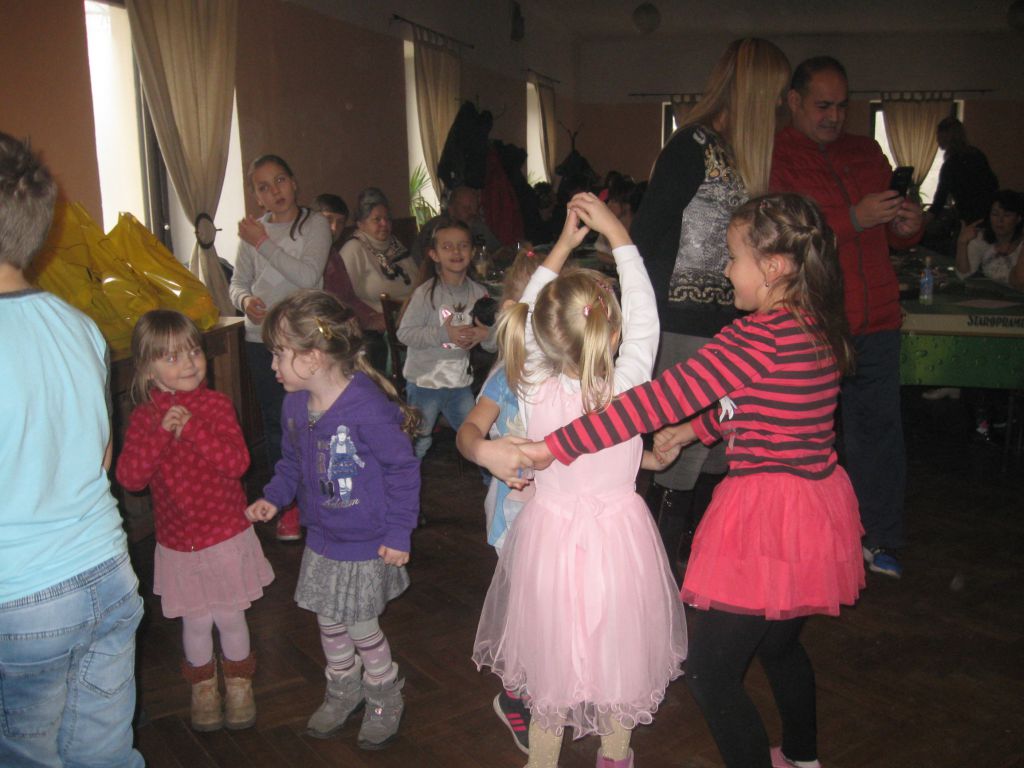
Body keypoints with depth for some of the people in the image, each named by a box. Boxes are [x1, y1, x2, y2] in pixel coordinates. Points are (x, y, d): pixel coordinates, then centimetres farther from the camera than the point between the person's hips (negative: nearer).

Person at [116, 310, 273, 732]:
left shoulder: (216, 404, -8)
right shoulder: (144, 417, -4)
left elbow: (237, 463, -19)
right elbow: (129, 478, -15)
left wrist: (192, 428, -27)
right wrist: (161, 433, -26)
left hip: (227, 535, -1)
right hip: (178, 542, 1)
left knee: (229, 617, 9)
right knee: (196, 621, 10)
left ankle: (239, 684, 34)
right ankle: (203, 688, 36)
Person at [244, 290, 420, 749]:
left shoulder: (367, 409, -27)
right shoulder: (295, 405, -3)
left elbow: (403, 469, -20)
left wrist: (398, 533, -17)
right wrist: (274, 497, 2)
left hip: (366, 543, -7)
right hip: (322, 538, 7)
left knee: (360, 627, 8)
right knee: (328, 621, 20)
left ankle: (385, 698, 35)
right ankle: (343, 690, 45)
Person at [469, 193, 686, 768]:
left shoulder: (534, 389, -17)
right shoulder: (628, 385, -21)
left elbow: (527, 314, -1)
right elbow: (644, 314, -6)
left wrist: (564, 245, 4)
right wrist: (617, 233, -1)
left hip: (551, 532, 1)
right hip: (618, 532, 0)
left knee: (550, 653, 19)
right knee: (616, 645, 21)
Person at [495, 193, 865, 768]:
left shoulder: (760, 336, -22)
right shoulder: (818, 328, 5)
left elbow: (660, 399, -27)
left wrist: (547, 449, -26)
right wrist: (695, 428, 23)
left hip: (766, 516, -10)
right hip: (816, 506, 10)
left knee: (712, 672, 2)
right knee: (780, 643, 29)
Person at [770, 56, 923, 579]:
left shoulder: (867, 153, 18)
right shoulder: (772, 156, 1)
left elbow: (898, 237, 23)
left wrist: (908, 226, 0)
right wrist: (853, 219, -18)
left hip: (876, 321, 5)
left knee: (878, 428, 8)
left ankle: (879, 539, 21)